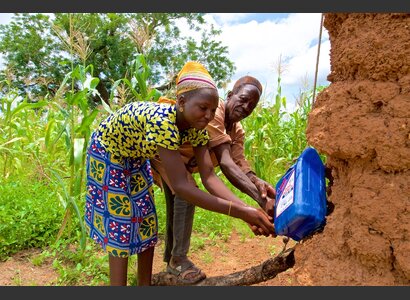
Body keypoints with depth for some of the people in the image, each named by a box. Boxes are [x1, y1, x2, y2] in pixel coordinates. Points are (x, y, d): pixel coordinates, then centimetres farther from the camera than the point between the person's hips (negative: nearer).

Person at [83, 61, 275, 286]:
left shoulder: (195, 127, -20)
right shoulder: (161, 121, -43)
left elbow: (209, 176, -23)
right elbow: (180, 185, -47)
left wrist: (246, 208, -36)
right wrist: (239, 212, -49)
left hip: (134, 157, 7)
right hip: (106, 152, -7)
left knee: (145, 221, 10)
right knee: (119, 224, -2)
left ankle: (144, 283, 27)